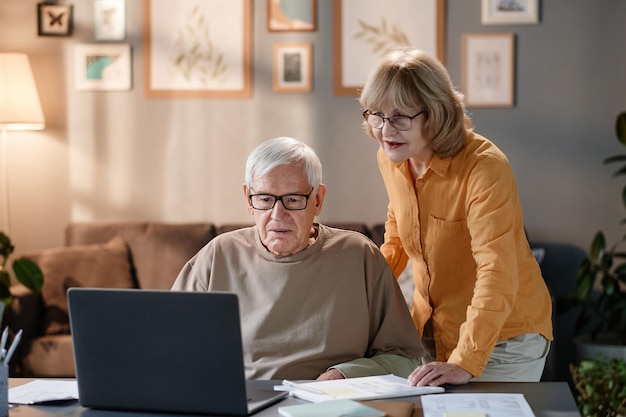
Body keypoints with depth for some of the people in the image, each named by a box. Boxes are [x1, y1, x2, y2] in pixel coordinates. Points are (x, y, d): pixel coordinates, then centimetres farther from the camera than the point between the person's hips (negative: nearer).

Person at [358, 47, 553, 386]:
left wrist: (465, 363, -41)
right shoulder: (389, 158, -4)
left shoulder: (485, 167, -27)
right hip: (431, 328, 6)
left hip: (503, 336, -6)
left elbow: (497, 273, -35)